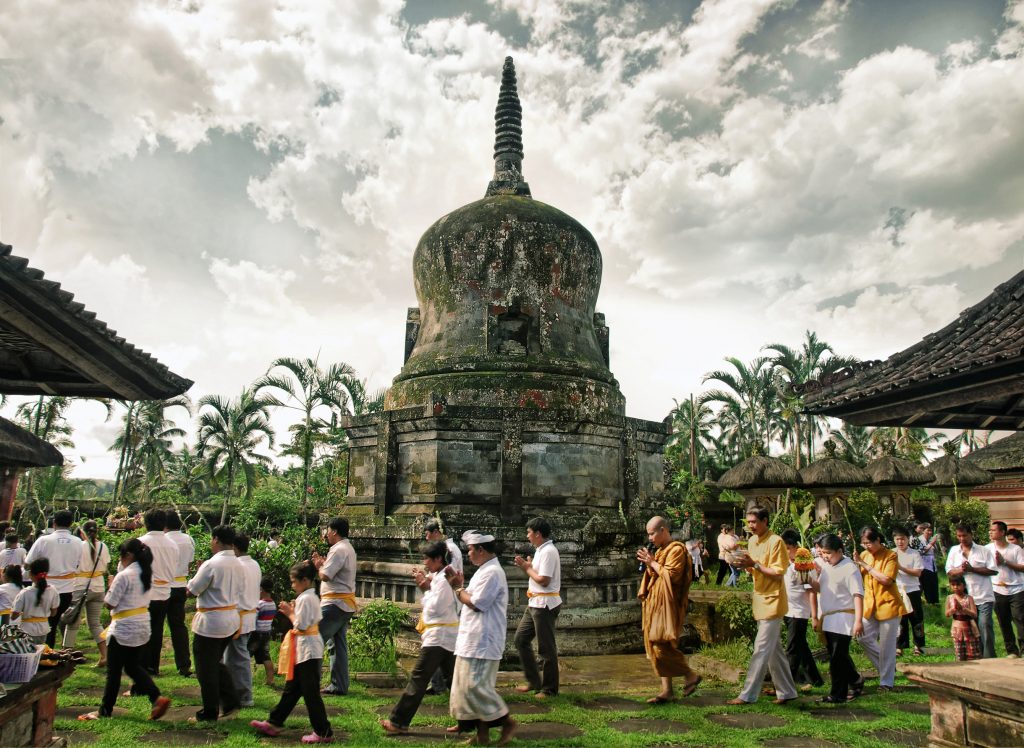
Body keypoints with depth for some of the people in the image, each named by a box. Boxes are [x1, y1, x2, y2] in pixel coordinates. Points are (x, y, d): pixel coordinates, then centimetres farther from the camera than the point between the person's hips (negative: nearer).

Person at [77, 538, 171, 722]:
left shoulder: (124, 576, -18)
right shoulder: (147, 574, 7)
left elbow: (109, 603, -14)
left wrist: (111, 586, 2)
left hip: (123, 630, -7)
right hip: (143, 627, 7)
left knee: (114, 671, 8)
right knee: (134, 667, 16)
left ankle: (105, 710, 22)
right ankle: (157, 698, 3)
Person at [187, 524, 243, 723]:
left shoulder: (211, 564, -19)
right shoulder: (237, 564, 3)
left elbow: (192, 589, -10)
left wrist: (197, 572, 6)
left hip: (211, 622, -7)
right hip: (232, 619, 7)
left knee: (206, 669, 8)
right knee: (216, 662, 23)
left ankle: (209, 713, 18)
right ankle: (229, 703, 21)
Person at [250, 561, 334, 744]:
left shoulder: (305, 599, -18)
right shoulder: (313, 597, 12)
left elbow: (301, 626, -20)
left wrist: (290, 613, -7)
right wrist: (293, 611, 8)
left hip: (307, 650, -10)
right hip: (306, 651, 10)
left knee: (311, 693, -3)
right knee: (291, 689, 18)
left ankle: (324, 732, 4)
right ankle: (273, 723, 29)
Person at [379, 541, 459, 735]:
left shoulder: (443, 578, -16)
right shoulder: (440, 576, 13)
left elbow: (434, 608, -18)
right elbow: (434, 605, 13)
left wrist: (426, 588, -7)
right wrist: (425, 584, 0)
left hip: (438, 636, -10)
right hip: (448, 636, 10)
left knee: (418, 678, -3)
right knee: (453, 679, 13)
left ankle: (398, 722, 3)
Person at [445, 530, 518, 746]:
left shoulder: (492, 572, -19)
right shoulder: (484, 570, 15)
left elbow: (476, 603, -22)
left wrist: (458, 589, -8)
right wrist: (461, 585, 6)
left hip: (482, 641, -11)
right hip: (473, 639, 11)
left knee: (475, 685, -8)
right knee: (467, 683, 14)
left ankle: (507, 722, 4)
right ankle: (469, 722, 23)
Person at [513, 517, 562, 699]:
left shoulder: (548, 551, -18)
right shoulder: (541, 550, 13)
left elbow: (543, 580, -22)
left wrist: (527, 568, -10)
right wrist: (528, 566, -1)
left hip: (544, 605, -10)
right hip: (535, 603, 10)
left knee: (546, 647, 2)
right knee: (521, 639, 14)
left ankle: (550, 689, 16)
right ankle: (534, 681, 23)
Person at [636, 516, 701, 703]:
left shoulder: (677, 550, -12)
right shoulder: (661, 550, 16)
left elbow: (671, 575, -22)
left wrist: (653, 563, -14)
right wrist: (648, 563, 3)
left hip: (667, 607, -9)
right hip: (655, 606, 9)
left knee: (661, 646, -9)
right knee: (655, 647, 8)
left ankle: (691, 676, 9)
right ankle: (667, 690, 13)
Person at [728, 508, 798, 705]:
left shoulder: (775, 542, -15)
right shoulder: (752, 541, 11)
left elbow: (778, 573, -17)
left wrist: (755, 564, -23)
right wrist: (745, 565, -2)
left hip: (772, 602, -9)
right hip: (760, 600, 9)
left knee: (761, 650, -5)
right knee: (774, 649, 15)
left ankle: (748, 695, -2)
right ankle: (787, 691, 26)